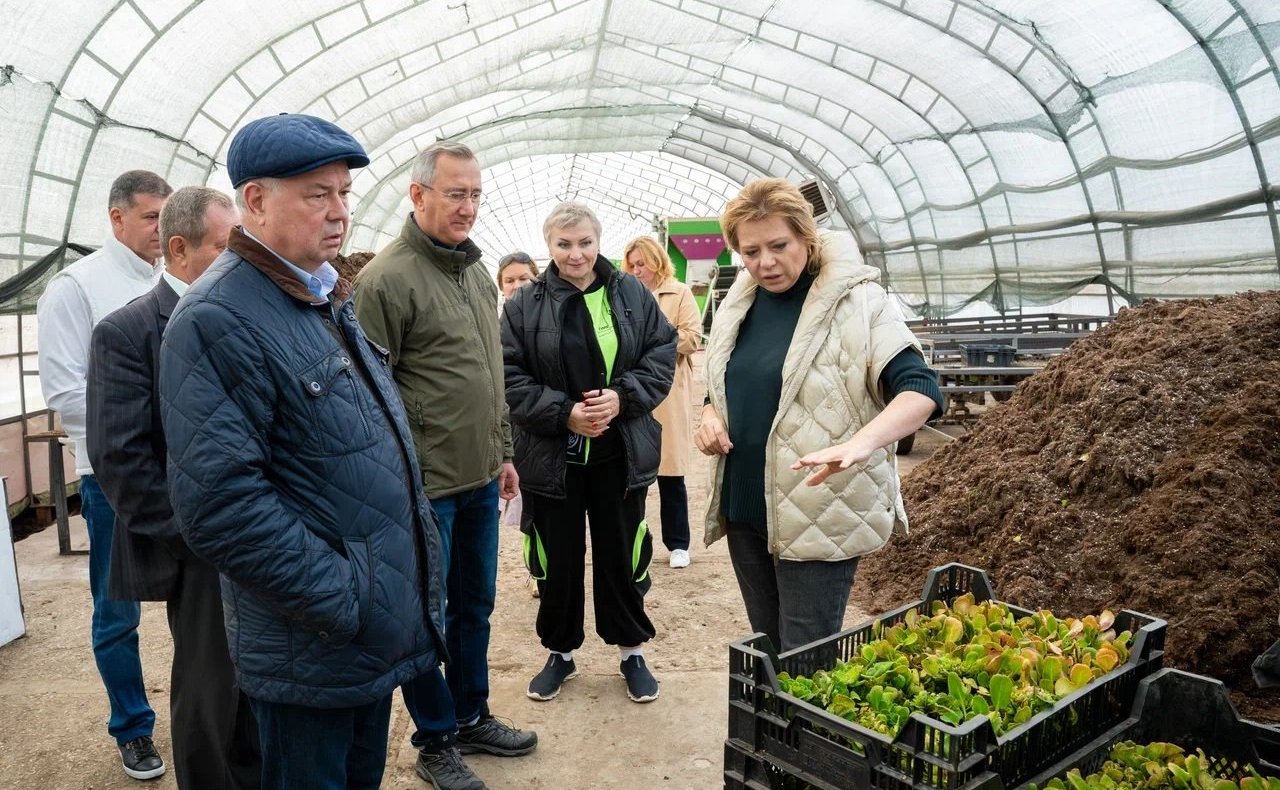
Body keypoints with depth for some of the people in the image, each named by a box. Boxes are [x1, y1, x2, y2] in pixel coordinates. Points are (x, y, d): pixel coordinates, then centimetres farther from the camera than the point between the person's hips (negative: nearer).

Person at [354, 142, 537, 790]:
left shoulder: (476, 272, 11)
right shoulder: (387, 279, -14)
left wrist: (503, 452, 17)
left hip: (480, 478, 8)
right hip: (424, 485, -7)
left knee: (475, 604, 19)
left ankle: (471, 717, 37)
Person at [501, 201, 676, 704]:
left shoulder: (632, 295, 1)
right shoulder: (524, 305, -4)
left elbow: (662, 353, 2)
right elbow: (510, 377, -6)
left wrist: (623, 397, -14)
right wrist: (564, 413, -16)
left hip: (620, 454, 1)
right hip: (552, 456, -1)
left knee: (622, 553, 12)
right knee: (558, 559, 11)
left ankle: (632, 650, 30)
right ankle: (561, 652, 31)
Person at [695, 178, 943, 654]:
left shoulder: (855, 301, -10)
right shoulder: (738, 305, 9)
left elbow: (921, 390, -19)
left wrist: (859, 444, -37)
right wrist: (711, 417, -2)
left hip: (820, 517, -6)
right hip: (744, 507, 6)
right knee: (766, 651, 17)